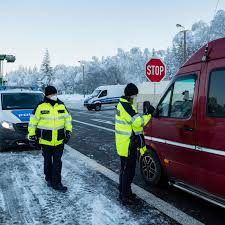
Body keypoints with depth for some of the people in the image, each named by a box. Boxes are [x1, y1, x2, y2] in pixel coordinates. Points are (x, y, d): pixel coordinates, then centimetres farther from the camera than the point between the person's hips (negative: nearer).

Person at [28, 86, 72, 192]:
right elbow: (33, 121, -2)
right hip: (45, 140, -2)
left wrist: (68, 131, 7)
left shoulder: (61, 105, 3)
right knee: (47, 161, 14)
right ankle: (49, 179, 32)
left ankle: (56, 183, 10)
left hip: (59, 140, 2)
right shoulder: (41, 106, -8)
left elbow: (68, 118, 14)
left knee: (57, 162, 3)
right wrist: (32, 135, -2)